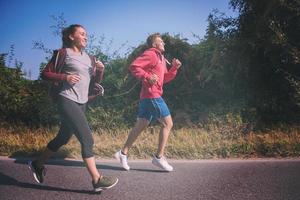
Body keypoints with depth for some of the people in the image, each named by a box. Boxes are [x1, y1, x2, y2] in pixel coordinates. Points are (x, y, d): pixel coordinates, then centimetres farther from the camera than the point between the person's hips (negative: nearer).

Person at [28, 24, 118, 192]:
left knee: (63, 138, 17)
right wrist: (65, 77, -18)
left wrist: (101, 69, -2)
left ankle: (38, 164, 35)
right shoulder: (63, 53, -5)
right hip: (67, 101, -8)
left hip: (82, 103, 8)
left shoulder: (88, 57, 14)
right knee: (87, 138, -14)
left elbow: (95, 79, 18)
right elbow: (46, 74, -5)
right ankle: (97, 180, -10)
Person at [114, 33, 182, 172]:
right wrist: (147, 77, -23)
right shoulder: (150, 54, -7)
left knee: (141, 126, 10)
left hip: (147, 96, 10)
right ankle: (159, 157, -1)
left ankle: (123, 153, 13)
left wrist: (174, 68, 10)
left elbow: (165, 78, 23)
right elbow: (133, 67, -17)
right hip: (152, 95, -10)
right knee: (167, 123, -5)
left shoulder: (160, 58, 23)